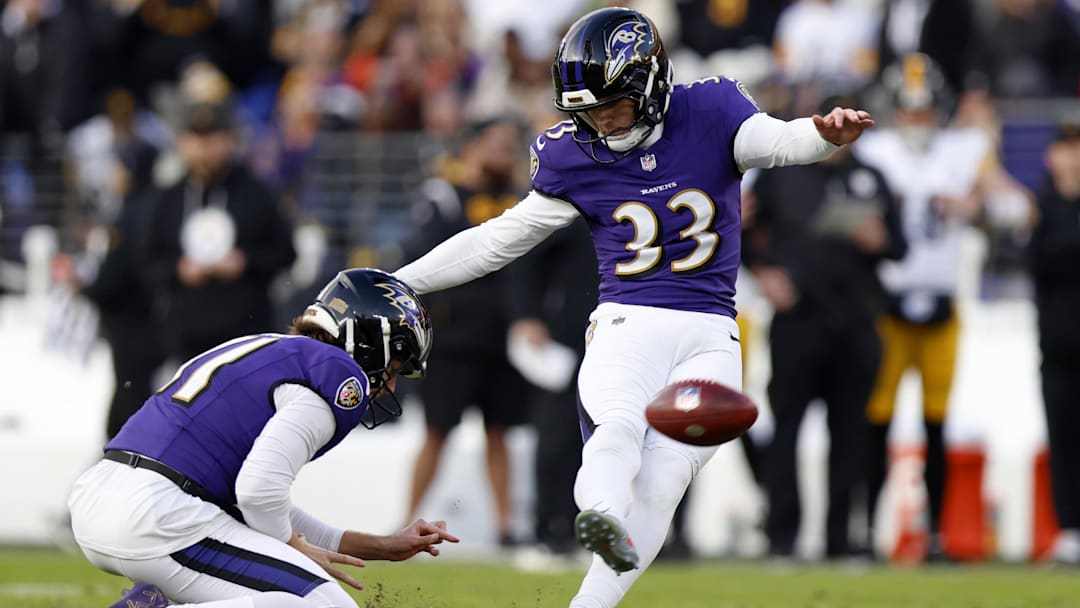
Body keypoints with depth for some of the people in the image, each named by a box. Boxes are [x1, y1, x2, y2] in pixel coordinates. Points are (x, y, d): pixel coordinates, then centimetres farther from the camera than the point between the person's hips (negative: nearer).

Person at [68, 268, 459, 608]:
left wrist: (383, 548, 32)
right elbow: (259, 490, -14)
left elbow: (267, 513, 29)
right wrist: (298, 551, 5)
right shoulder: (341, 374, -2)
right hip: (157, 514, -10)